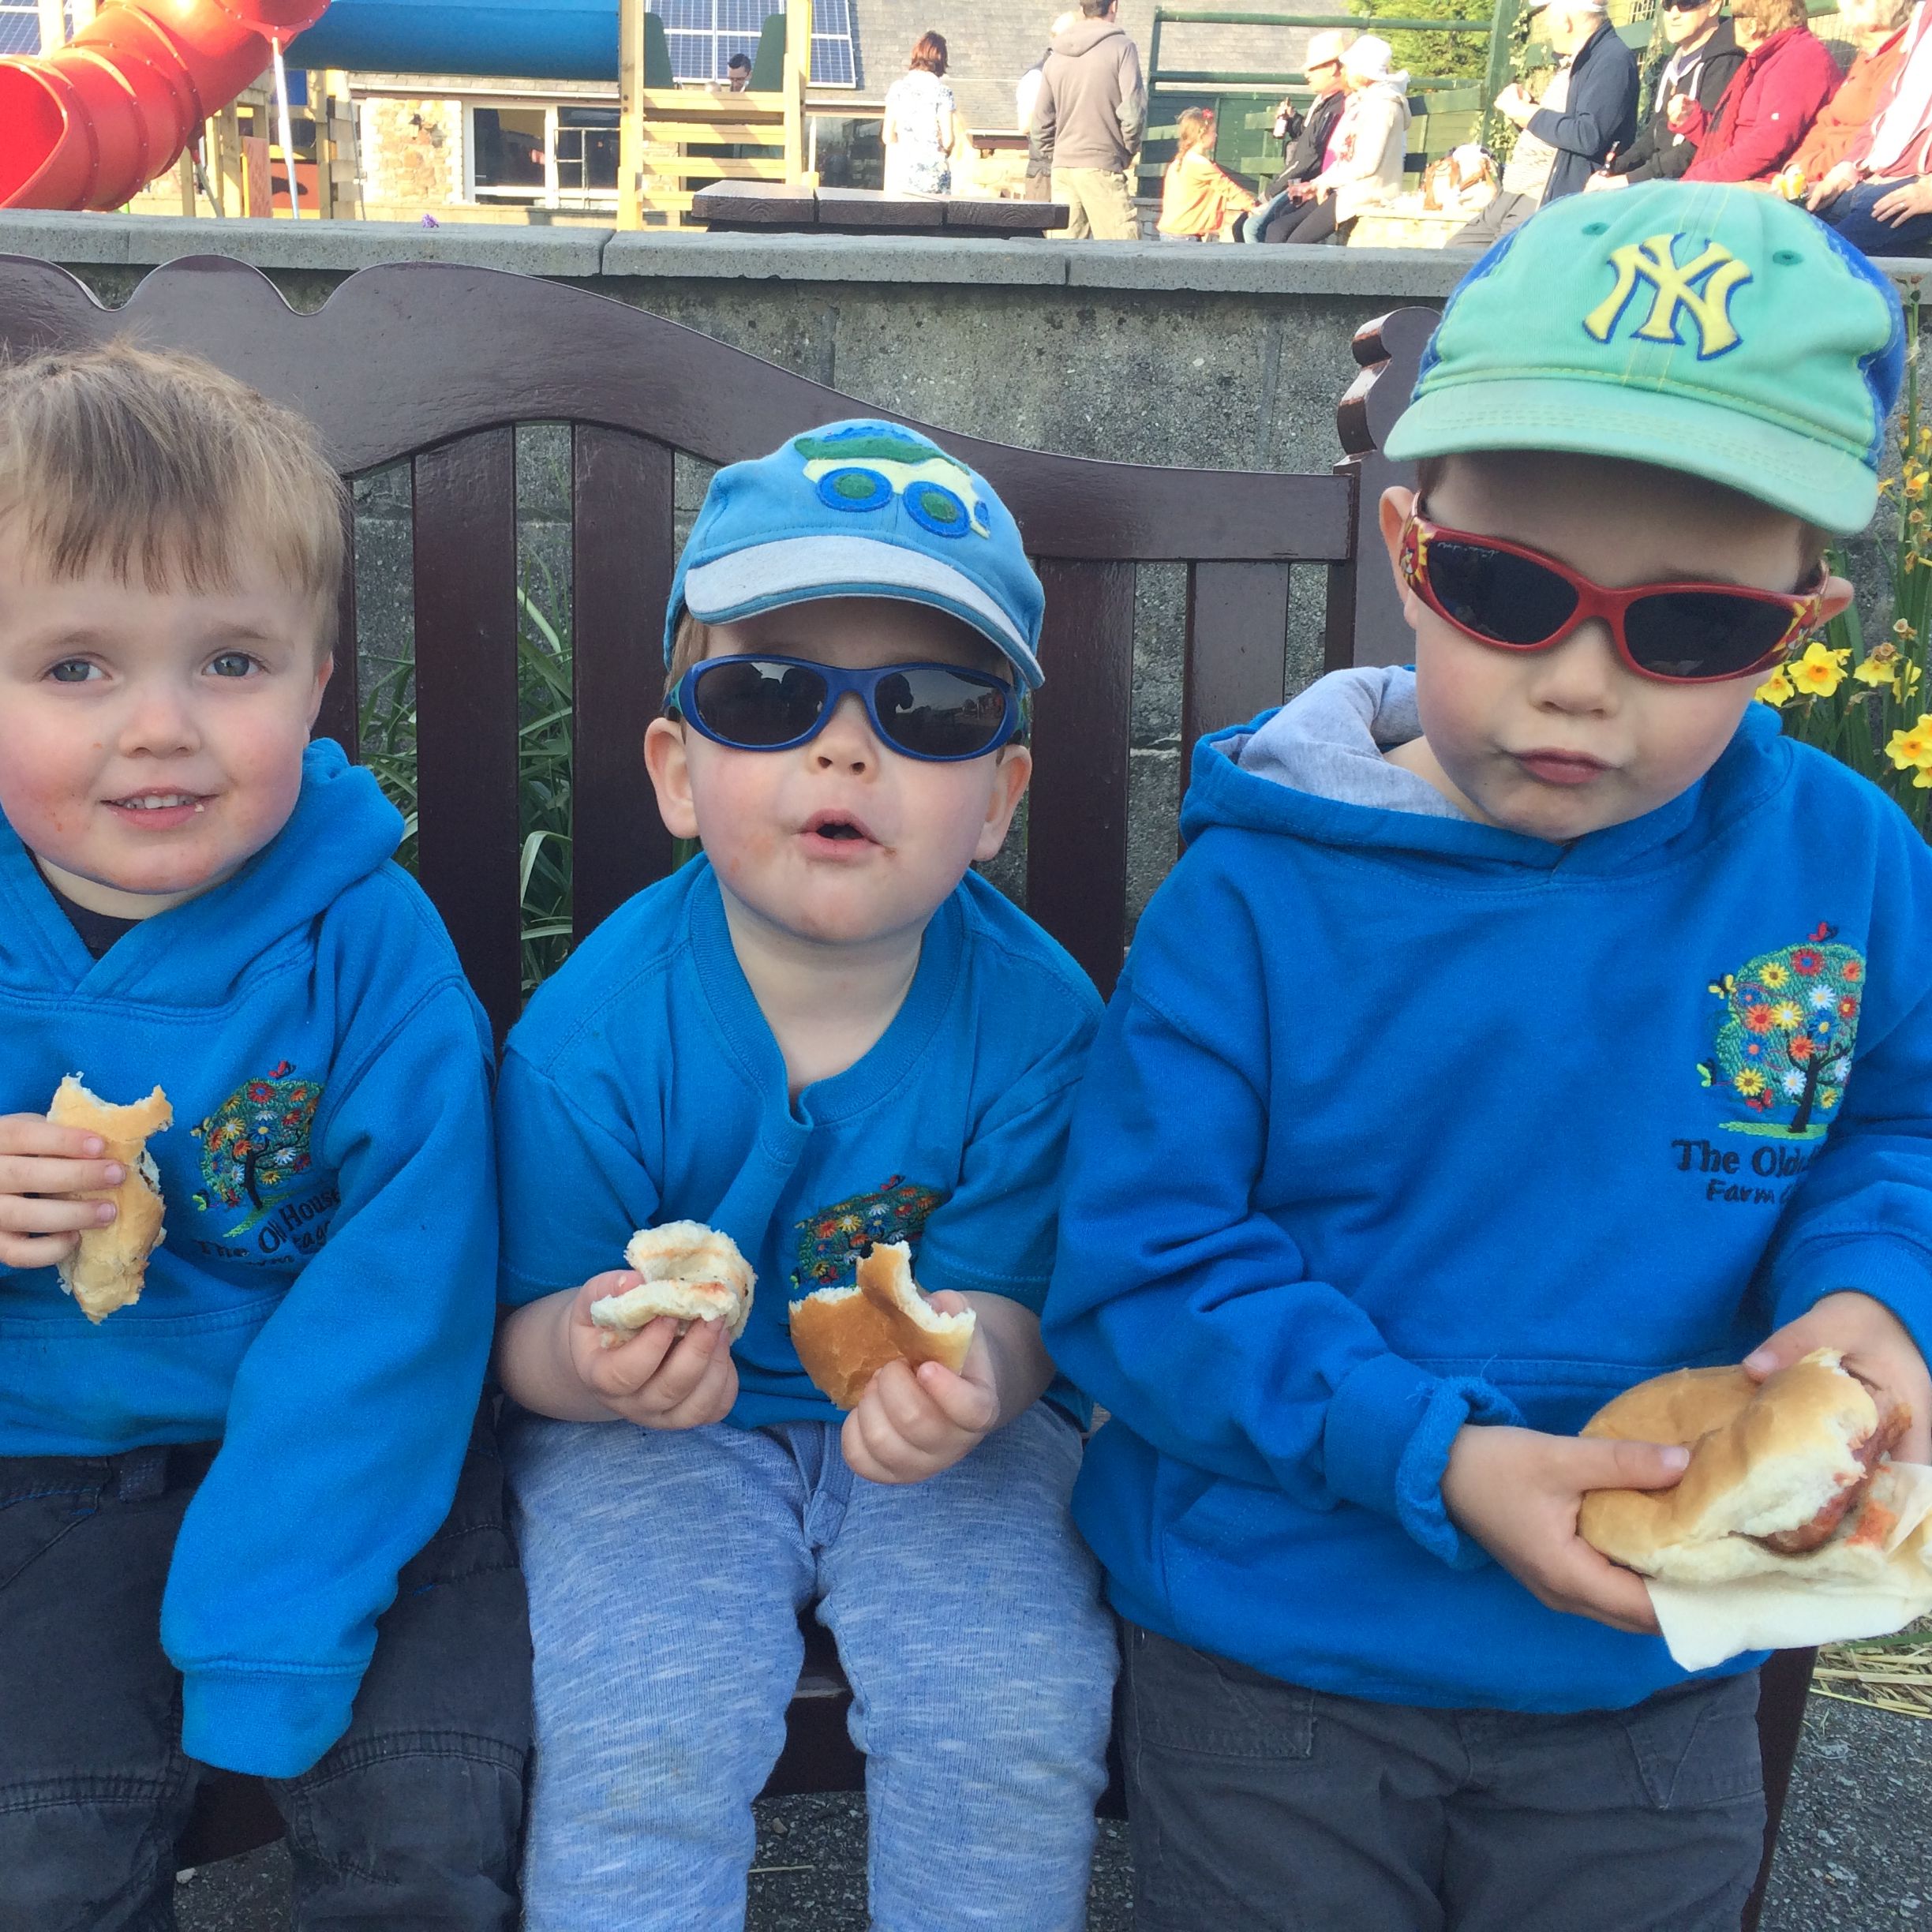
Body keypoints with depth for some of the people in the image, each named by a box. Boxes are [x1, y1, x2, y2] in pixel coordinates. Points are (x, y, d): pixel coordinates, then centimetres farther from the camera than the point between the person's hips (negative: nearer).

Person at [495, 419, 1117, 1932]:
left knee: (1020, 1728, -17)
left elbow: (1007, 1300, -10)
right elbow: (529, 1331, -8)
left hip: (946, 1437, 1)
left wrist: (967, 1374, -34)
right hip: (660, 1436, -1)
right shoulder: (595, 1033, -17)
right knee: (644, 1738, -22)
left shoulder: (1036, 1017, -14)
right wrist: (591, 1354, -33)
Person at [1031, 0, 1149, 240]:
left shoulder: (1056, 56, 12)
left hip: (1062, 168, 6)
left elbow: (1042, 121, 14)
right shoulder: (1122, 48, -4)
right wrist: (1130, 150, 7)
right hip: (1102, 167, -5)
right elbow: (1133, 110, -9)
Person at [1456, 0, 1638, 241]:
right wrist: (1520, 107, 5)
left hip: (1549, 205, -11)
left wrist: (1525, 112, -13)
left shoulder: (1613, 60, -13)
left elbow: (1589, 136, -25)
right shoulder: (1571, 63, 17)